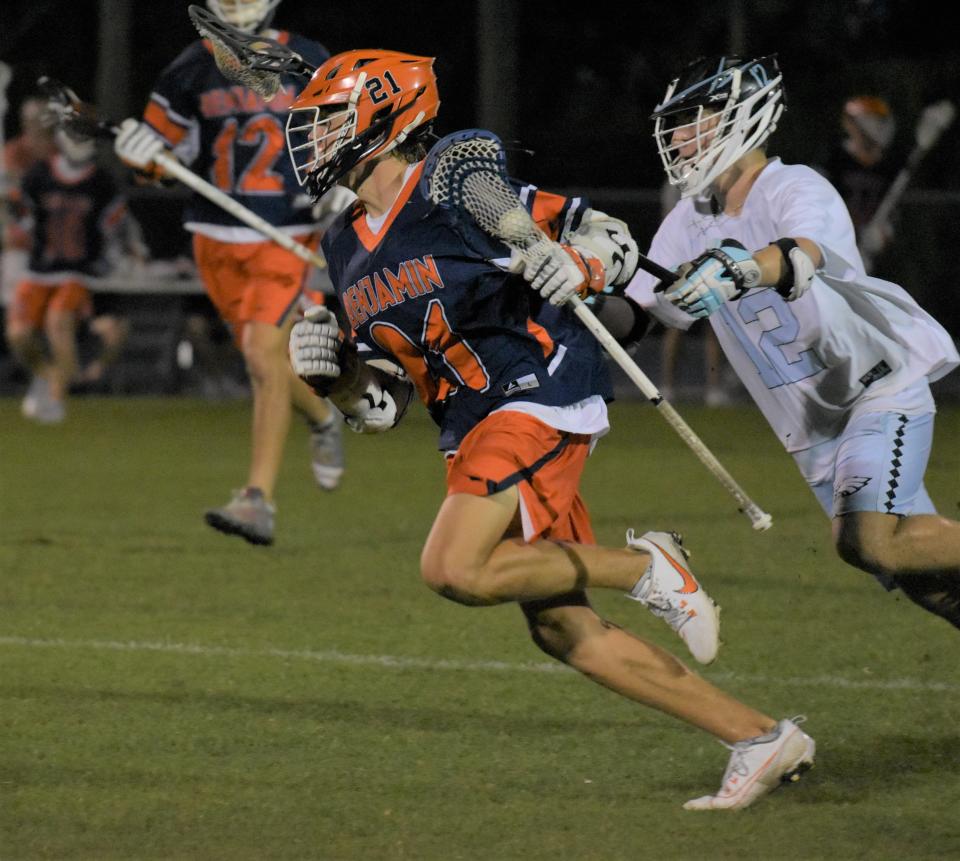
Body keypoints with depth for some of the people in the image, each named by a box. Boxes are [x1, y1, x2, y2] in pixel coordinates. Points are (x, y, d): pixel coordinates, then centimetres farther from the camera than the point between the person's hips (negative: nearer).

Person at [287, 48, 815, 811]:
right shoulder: (348, 250, 15)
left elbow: (613, 239, -5)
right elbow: (383, 404, 17)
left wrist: (575, 265, -26)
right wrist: (332, 372, -2)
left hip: (540, 399, -8)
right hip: (476, 427, 8)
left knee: (454, 569, -24)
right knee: (563, 630, 2)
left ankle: (643, 567, -5)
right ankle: (761, 740, 7)